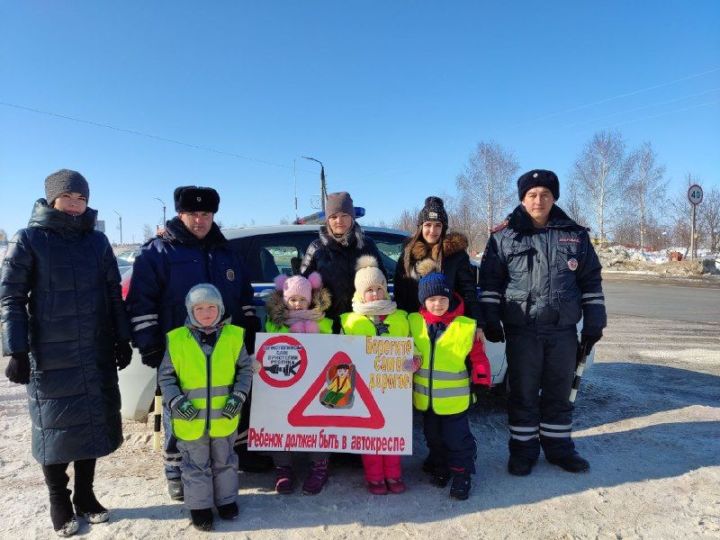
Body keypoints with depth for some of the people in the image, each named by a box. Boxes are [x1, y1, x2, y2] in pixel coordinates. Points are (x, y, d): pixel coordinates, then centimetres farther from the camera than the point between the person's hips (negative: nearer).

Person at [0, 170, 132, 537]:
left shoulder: (98, 241, 6)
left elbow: (113, 294, 10)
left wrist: (122, 339, 9)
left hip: (97, 355, 4)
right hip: (50, 358, -3)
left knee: (92, 423, 12)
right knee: (54, 427, 7)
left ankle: (85, 496, 31)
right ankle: (59, 504, 26)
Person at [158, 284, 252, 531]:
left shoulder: (233, 336, -5)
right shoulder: (177, 339, -8)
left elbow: (245, 369, 3)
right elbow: (165, 376, 0)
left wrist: (238, 396, -8)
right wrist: (176, 401, -12)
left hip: (224, 418, 1)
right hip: (191, 420, -1)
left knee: (224, 462, 19)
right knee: (196, 466, 14)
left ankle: (226, 499, 39)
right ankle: (199, 506, 34)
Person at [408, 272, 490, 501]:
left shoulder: (466, 326, -12)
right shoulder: (414, 322, -4)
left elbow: (477, 355, -5)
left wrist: (481, 378, -14)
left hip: (454, 397, -4)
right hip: (425, 396, 4)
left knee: (457, 438, 5)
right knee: (433, 436, 20)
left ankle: (461, 474, 23)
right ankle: (439, 467, 39)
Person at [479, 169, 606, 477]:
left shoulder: (575, 235, 7)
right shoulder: (504, 236, 1)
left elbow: (591, 281, 10)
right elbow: (490, 281, 3)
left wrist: (594, 323, 5)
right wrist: (491, 319, -4)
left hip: (564, 331, 2)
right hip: (522, 331, -2)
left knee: (559, 394, 14)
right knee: (523, 394, 7)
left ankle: (558, 448, 31)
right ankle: (523, 451, 22)